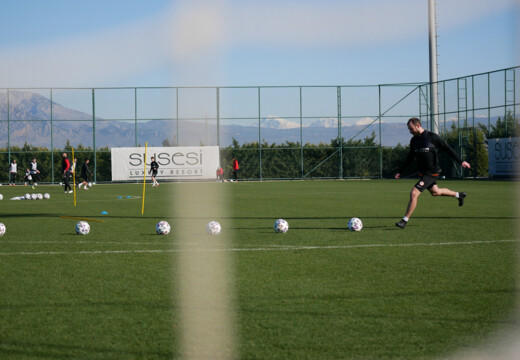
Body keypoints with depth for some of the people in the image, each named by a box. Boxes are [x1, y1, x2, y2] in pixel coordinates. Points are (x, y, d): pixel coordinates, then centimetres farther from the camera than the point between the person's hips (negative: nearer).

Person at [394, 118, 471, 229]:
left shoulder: (432, 137, -15)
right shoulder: (414, 140, 5)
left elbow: (447, 149, -8)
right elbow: (410, 158, 17)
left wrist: (461, 161, -7)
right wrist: (400, 171, 12)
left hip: (432, 173, -8)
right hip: (422, 172, 8)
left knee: (414, 193, -16)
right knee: (435, 192, 26)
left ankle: (405, 220, -8)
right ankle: (459, 195, 49)